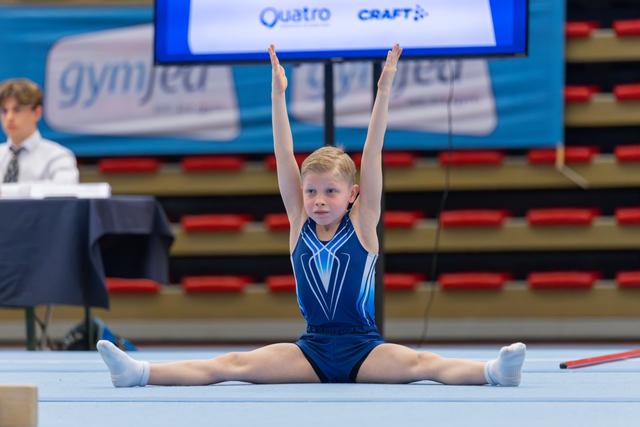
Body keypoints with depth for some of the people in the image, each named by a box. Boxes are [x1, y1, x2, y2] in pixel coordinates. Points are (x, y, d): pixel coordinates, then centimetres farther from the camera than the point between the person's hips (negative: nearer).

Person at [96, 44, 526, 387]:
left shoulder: (362, 223, 0)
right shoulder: (299, 225, 6)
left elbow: (372, 156, -6)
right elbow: (285, 159, 1)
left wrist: (384, 92, -12)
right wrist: (279, 96, -5)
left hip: (365, 349, -2)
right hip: (312, 349, 2)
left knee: (421, 363, -30)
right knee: (235, 364, -14)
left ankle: (494, 371, -50)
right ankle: (140, 373, -27)